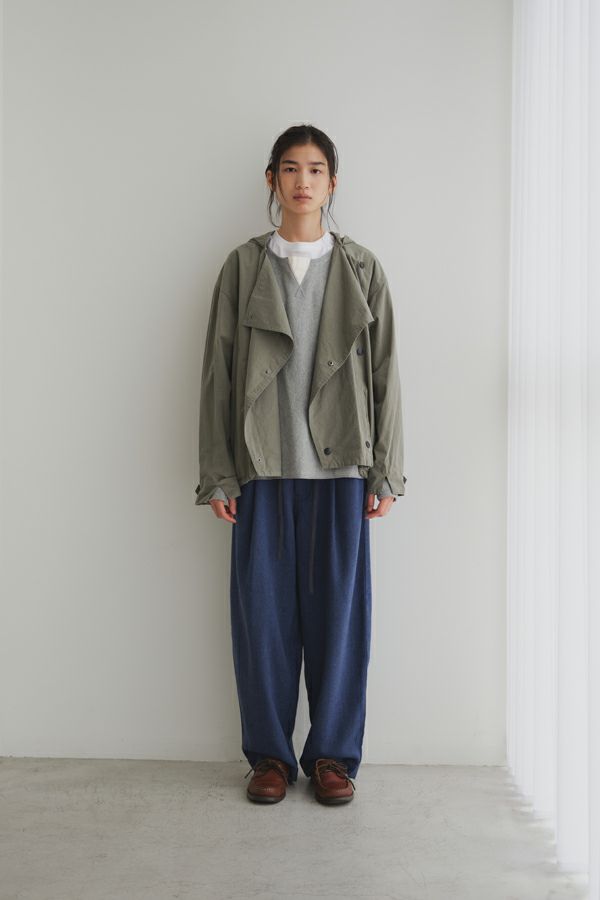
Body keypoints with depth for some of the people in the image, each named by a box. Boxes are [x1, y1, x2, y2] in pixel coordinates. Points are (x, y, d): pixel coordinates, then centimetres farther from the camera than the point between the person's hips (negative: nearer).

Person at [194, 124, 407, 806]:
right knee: (263, 610, 4)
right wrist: (218, 475, -2)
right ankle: (270, 754, 20)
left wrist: (386, 473, 0)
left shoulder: (362, 269, 8)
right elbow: (217, 373, 4)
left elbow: (385, 374, 6)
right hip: (263, 468, 0)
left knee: (339, 609, 4)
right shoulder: (243, 267, 7)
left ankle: (333, 754, 20)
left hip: (341, 468, 0)